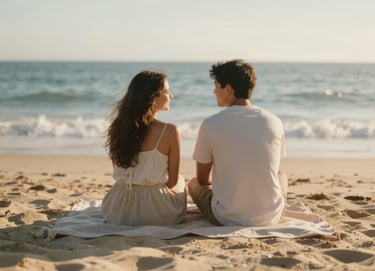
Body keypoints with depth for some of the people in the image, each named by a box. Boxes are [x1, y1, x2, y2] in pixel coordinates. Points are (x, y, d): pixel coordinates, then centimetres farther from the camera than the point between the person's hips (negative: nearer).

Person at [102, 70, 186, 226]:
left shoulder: (118, 127, -1)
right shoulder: (170, 132, -16)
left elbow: (119, 173, 9)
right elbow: (172, 182, -6)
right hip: (156, 214, -4)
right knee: (180, 179, 32)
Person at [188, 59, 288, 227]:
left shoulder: (210, 124, -10)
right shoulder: (274, 122, -3)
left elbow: (203, 180, 3)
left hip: (226, 219, -2)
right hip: (269, 218, 2)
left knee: (193, 184, 27)